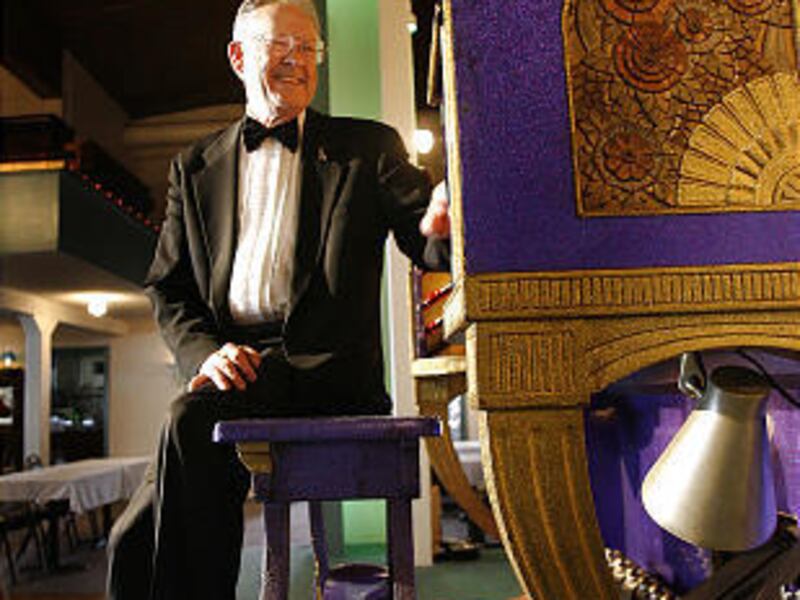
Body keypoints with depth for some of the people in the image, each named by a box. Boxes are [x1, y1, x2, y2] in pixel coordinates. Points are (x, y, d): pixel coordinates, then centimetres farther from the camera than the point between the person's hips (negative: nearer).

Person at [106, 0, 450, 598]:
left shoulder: (368, 147, 12)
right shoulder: (195, 168, 19)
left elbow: (427, 243, 1)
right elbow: (168, 289, 15)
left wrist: (439, 228, -26)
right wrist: (205, 350, -7)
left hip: (325, 367, -3)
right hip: (232, 364, 4)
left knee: (192, 421, -31)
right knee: (133, 543, -16)